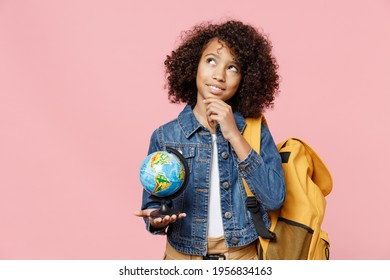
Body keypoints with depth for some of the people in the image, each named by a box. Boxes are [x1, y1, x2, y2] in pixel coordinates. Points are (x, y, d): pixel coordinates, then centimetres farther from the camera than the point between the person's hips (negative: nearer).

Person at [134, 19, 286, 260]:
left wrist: (234, 136, -21)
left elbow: (274, 199, -18)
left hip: (244, 256, 0)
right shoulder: (165, 137, -7)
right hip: (183, 257, 0)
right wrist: (157, 220, -23)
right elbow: (153, 206, 0)